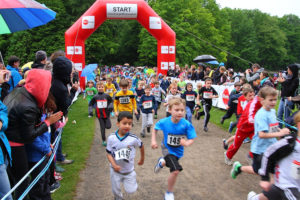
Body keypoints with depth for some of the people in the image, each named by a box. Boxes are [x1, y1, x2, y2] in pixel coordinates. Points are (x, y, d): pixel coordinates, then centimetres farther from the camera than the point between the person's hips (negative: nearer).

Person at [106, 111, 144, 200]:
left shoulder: (133, 138, -21)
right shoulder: (111, 138, -19)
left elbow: (141, 146, 0)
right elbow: (109, 153, -9)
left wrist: (142, 159, 13)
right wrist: (114, 165, -24)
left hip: (129, 170, -1)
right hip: (116, 170, 1)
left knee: (130, 190, 5)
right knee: (116, 191, 16)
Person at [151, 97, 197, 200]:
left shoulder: (186, 124, -25)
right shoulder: (164, 122, -22)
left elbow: (192, 139, -20)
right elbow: (155, 129, -1)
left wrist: (187, 143, -41)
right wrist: (153, 141, -10)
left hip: (178, 150, 3)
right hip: (167, 148, -3)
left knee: (171, 163, 28)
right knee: (176, 170, -18)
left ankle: (162, 162, 65)